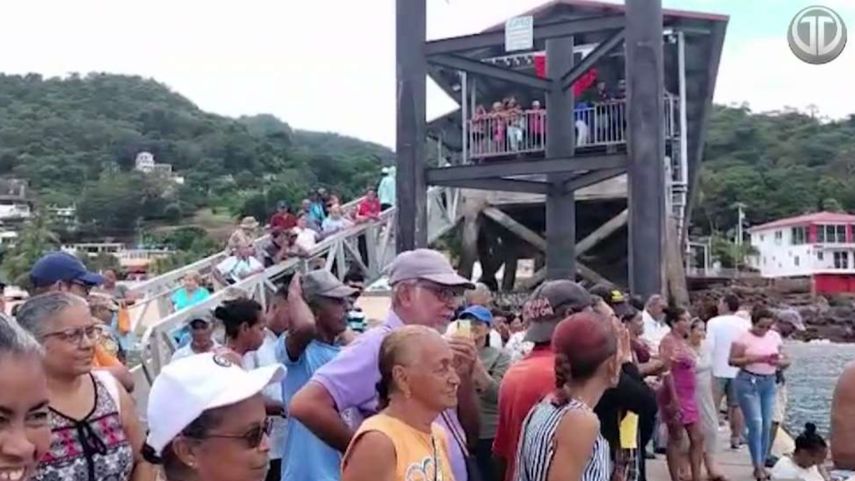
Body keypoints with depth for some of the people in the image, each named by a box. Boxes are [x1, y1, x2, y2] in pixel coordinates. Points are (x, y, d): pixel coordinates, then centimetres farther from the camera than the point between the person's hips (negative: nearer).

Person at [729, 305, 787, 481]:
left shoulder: (775, 336, 7)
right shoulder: (744, 337, -8)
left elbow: (784, 360, 11)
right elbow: (732, 360, -11)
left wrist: (778, 361, -12)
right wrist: (754, 358, -21)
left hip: (769, 383, 5)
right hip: (749, 382, -5)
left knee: (767, 425, 7)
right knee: (756, 424, -8)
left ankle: (762, 464, 18)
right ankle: (758, 466, 1)